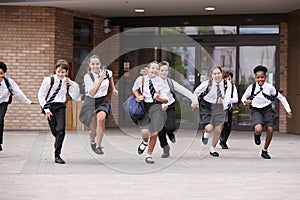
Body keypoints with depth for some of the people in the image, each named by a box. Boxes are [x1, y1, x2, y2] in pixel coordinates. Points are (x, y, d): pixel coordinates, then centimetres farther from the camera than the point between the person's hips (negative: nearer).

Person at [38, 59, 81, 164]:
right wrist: (46, 109, -8)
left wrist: (73, 85, -8)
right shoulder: (49, 80, -9)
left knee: (61, 130, -13)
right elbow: (41, 95, -4)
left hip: (60, 107, 2)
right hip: (49, 106, -2)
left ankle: (57, 155, -7)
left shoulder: (67, 82, 2)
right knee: (54, 131, -2)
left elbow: (75, 97, 5)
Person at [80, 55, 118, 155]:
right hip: (91, 102, -1)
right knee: (94, 130, 4)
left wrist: (113, 88, 16)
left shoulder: (105, 72, -7)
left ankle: (98, 146, -20)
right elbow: (92, 93, -27)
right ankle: (92, 141, 44)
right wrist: (100, 80, -32)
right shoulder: (87, 76, -17)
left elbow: (110, 76, 20)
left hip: (103, 101, 1)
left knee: (101, 118, -31)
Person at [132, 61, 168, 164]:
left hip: (156, 107, 1)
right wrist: (138, 96, 1)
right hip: (144, 107, -1)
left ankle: (149, 155, 18)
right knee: (145, 132, -19)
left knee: (154, 133, -3)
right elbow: (134, 89, 22)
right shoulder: (141, 79, 2)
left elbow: (165, 100, 5)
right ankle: (145, 142, 19)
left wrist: (159, 98, -16)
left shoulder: (160, 82, 2)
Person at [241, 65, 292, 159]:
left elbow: (281, 97, 1)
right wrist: (246, 101, -20)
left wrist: (288, 110, 1)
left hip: (267, 110, 2)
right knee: (258, 129, -27)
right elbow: (244, 97, 5)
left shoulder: (270, 87, -8)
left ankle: (265, 150, 19)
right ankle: (257, 135, 14)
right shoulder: (251, 87, -10)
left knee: (270, 130, -5)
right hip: (256, 111, -2)